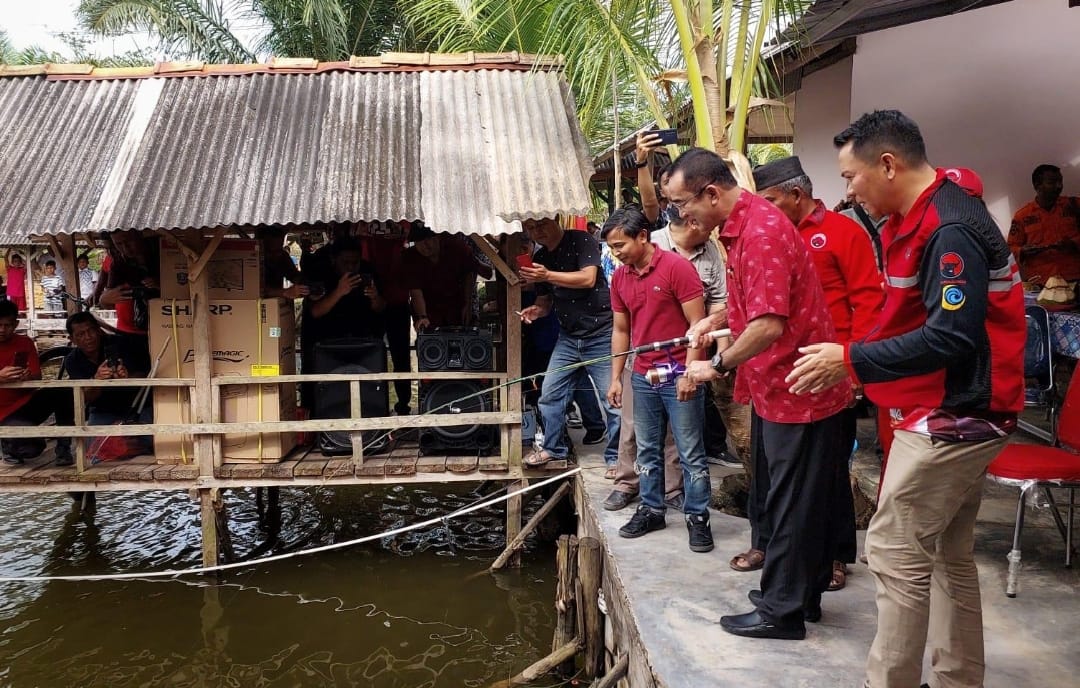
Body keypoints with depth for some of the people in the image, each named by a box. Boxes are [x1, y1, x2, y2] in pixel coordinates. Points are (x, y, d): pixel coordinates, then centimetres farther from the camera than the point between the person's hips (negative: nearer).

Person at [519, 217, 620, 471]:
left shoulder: (582, 241, -9)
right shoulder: (539, 258, 11)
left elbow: (588, 278, -22)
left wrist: (548, 275, -28)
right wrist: (537, 310, -4)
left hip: (600, 334, -6)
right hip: (568, 337, 7)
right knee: (549, 394, 6)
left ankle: (615, 456, 10)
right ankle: (553, 447, 24)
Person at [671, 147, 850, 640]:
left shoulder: (762, 232, -22)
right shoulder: (738, 226, 9)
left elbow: (769, 325, -28)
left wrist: (717, 365, -17)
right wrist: (715, 320, 10)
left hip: (795, 390, -10)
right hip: (774, 387, 10)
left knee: (791, 503, 2)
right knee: (774, 497, 18)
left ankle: (782, 610, 15)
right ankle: (802, 594, 32)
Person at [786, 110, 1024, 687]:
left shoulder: (949, 229, -20)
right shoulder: (918, 219, 11)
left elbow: (952, 337, -28)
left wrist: (851, 360, -22)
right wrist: (853, 362, 6)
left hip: (952, 418, -10)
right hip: (960, 416, 10)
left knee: (897, 551, -5)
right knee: (949, 554, 16)